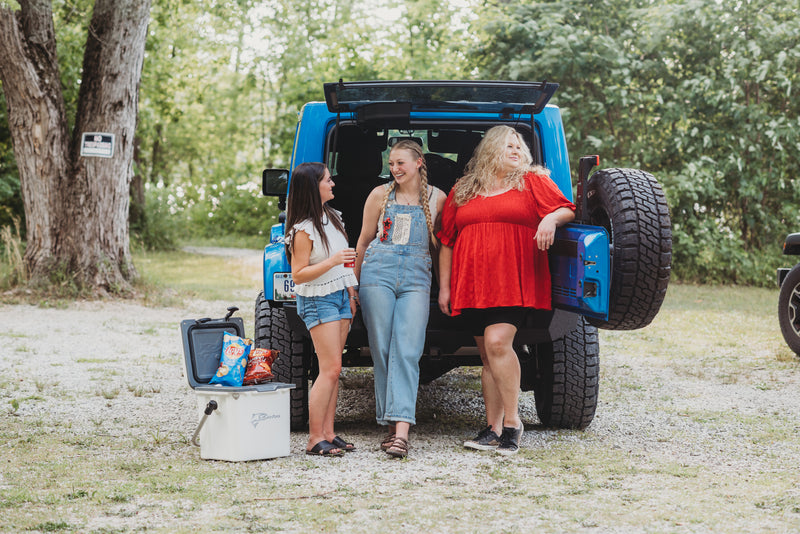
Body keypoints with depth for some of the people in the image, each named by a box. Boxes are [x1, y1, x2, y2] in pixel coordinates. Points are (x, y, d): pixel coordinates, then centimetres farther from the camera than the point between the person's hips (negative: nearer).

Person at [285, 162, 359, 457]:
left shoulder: (332, 217, 10)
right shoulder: (303, 230, -16)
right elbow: (298, 275, -16)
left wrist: (350, 291, 19)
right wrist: (332, 261, -25)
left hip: (340, 296, 8)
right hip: (318, 300, -8)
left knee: (332, 369, 6)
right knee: (331, 368, -13)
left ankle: (328, 433, 8)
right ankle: (314, 439, -10)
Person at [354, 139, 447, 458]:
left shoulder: (437, 199, 10)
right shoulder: (380, 195, 10)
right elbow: (364, 240, 16)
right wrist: (354, 283, 16)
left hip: (416, 278, -1)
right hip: (378, 273, 1)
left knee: (407, 352, -13)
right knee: (382, 351, -2)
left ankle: (401, 430, -20)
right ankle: (392, 424, 5)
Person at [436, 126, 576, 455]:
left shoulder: (533, 182, 11)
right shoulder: (462, 191, 17)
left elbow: (567, 210, 11)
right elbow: (447, 241, 18)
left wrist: (551, 218, -12)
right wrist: (444, 287, 13)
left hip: (514, 283, -4)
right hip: (472, 285, 4)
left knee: (497, 342, -22)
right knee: (488, 358, 6)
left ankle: (512, 421, -12)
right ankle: (493, 429, 12)